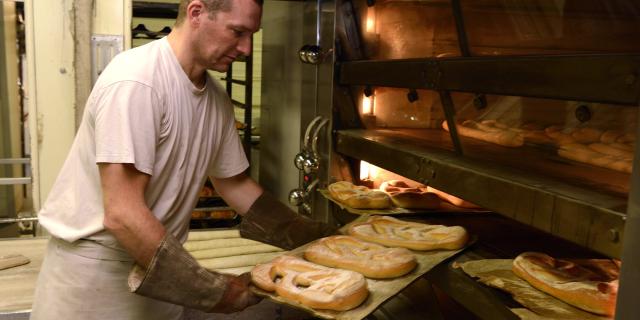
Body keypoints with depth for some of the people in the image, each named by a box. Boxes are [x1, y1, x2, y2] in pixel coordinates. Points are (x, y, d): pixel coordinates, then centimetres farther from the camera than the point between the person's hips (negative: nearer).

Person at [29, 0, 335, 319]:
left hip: (159, 266, 6)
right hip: (95, 266, -6)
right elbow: (122, 214, -28)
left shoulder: (217, 99, -1)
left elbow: (234, 183, 9)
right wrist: (211, 289, -26)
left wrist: (313, 236, 2)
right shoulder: (135, 81, -24)